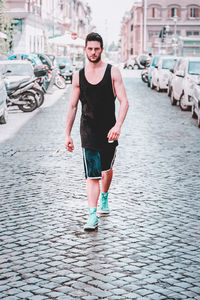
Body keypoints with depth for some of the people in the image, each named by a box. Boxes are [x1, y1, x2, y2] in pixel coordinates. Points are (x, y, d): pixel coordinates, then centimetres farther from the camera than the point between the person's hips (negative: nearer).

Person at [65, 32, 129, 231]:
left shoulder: (112, 72, -3)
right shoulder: (79, 76, 3)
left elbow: (124, 102, -9)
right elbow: (72, 106, 9)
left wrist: (118, 125, -24)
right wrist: (67, 134, 5)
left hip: (109, 132, 0)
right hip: (88, 132, 0)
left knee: (107, 170, 17)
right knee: (92, 175, -8)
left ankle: (104, 198, 44)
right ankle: (92, 216, -9)